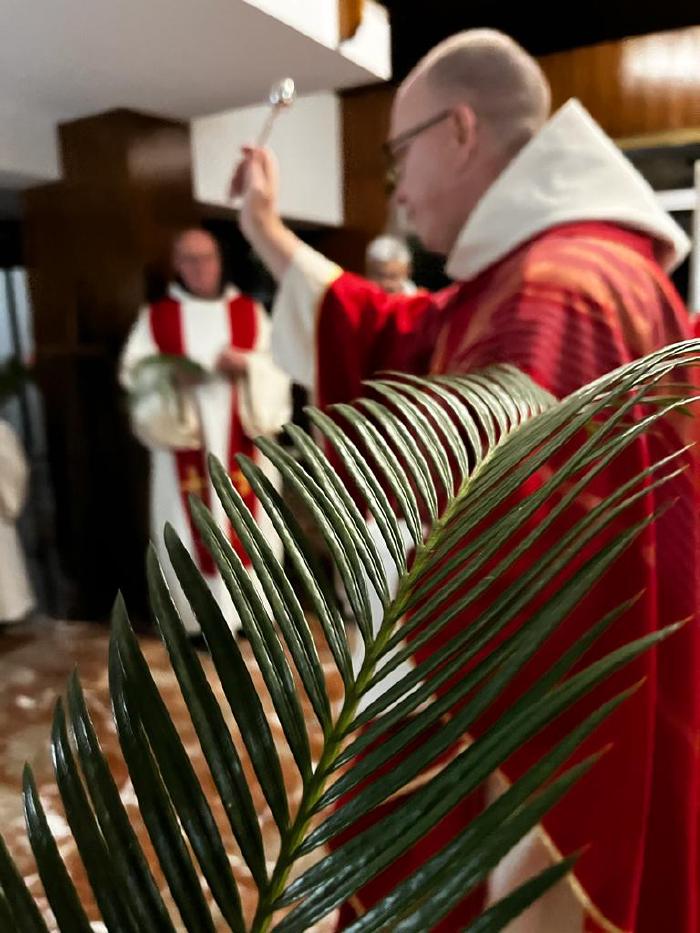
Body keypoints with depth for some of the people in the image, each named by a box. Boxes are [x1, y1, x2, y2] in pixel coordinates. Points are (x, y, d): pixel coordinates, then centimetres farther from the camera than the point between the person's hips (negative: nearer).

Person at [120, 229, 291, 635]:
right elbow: (135, 371, 0)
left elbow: (279, 364, 2)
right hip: (184, 443, 0)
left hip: (243, 443, 1)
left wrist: (246, 365, -18)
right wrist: (171, 375, -19)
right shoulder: (156, 316, 8)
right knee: (194, 525, 0)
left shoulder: (250, 311, 9)